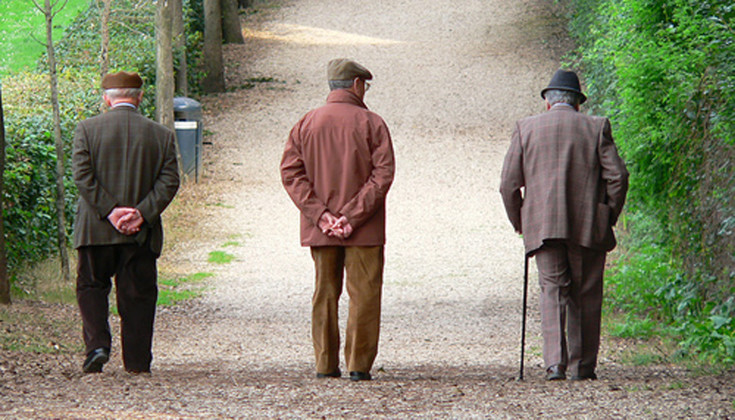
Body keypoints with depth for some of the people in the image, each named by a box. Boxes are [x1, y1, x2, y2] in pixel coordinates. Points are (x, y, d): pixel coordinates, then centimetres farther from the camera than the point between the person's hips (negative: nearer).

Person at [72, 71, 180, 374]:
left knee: (91, 286, 13)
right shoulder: (161, 135, 2)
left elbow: (82, 176, -9)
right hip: (142, 234, 1)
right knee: (138, 295, 8)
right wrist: (142, 213, -9)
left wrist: (109, 211, -10)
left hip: (96, 231, -1)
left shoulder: (87, 129, -1)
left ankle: (97, 345, -5)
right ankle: (137, 360, 9)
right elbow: (169, 182, -5)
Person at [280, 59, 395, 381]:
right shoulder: (371, 124, -5)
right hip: (364, 232, -4)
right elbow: (383, 174, -13)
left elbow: (290, 172, -1)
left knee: (324, 294, 10)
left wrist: (320, 214, -7)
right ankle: (359, 365, -1)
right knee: (364, 294, 2)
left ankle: (325, 364, 9)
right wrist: (354, 216, -13)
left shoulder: (306, 124, 6)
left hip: (319, 230, 4)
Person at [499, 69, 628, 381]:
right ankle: (582, 365, 14)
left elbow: (509, 184, 3)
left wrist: (519, 224, 14)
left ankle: (555, 362, -17)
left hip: (542, 226, 0)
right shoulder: (596, 127, 6)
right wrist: (608, 219, 10)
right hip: (588, 227, 0)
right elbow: (617, 177, -1)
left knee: (552, 291, 0)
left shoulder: (526, 129, 7)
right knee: (586, 296, 10)